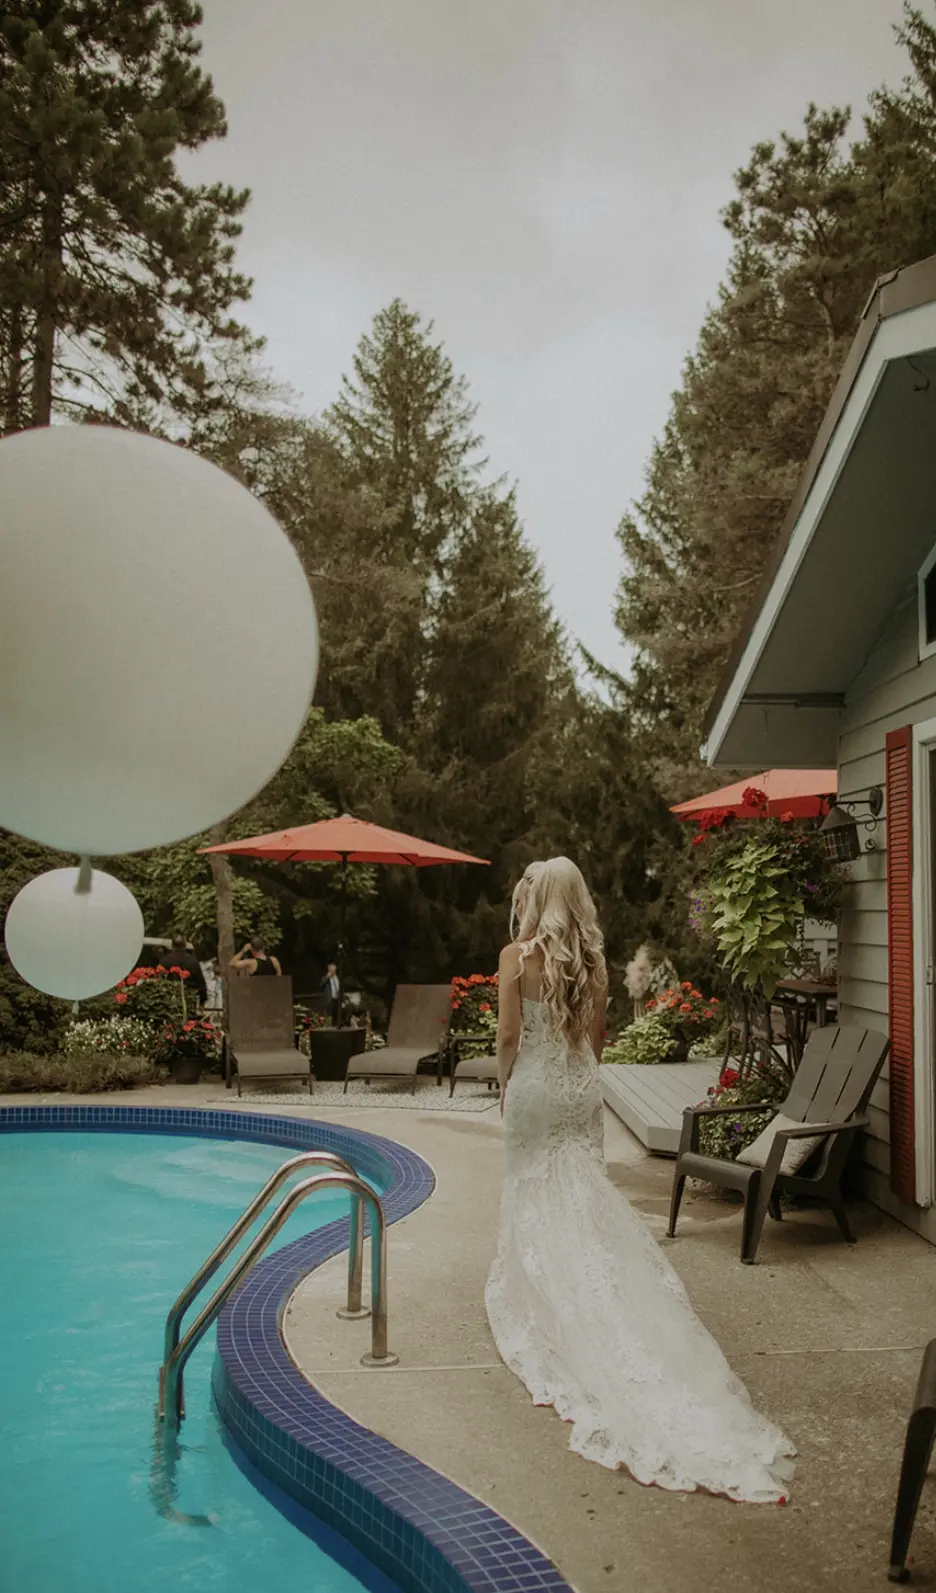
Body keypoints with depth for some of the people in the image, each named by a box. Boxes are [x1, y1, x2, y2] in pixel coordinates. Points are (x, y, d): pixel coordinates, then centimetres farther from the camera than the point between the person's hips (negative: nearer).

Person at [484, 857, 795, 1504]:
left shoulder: (518, 955, -12)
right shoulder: (593, 958, 1)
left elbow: (508, 1034, -12)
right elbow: (598, 1034, 7)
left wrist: (505, 1082, 3)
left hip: (534, 1087, -4)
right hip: (582, 1087, 4)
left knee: (535, 1190, 8)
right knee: (586, 1190, 11)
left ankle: (538, 1291, 17)